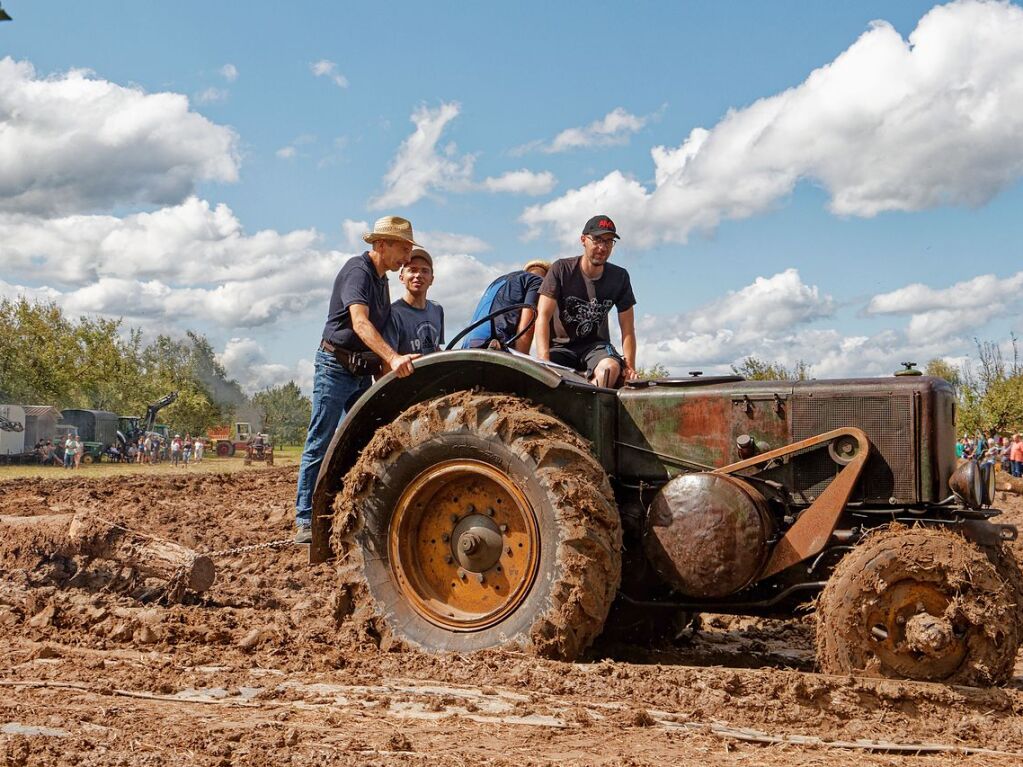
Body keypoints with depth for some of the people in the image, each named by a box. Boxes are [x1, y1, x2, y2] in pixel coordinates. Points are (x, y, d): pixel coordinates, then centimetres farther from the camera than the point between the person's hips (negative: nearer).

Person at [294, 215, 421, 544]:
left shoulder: (381, 280, 14)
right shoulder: (357, 270, -15)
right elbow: (360, 322, -31)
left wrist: (387, 370, 6)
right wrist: (393, 358, -43)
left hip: (363, 372, 9)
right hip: (336, 366, -9)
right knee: (320, 445, -5)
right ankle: (306, 523, -2)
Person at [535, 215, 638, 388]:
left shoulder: (619, 277, 2)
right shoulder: (562, 269, -7)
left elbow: (627, 329, 2)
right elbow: (543, 316, -15)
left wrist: (630, 367, -15)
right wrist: (544, 361, -30)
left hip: (596, 345, 2)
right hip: (560, 346, -2)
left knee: (611, 367, -35)